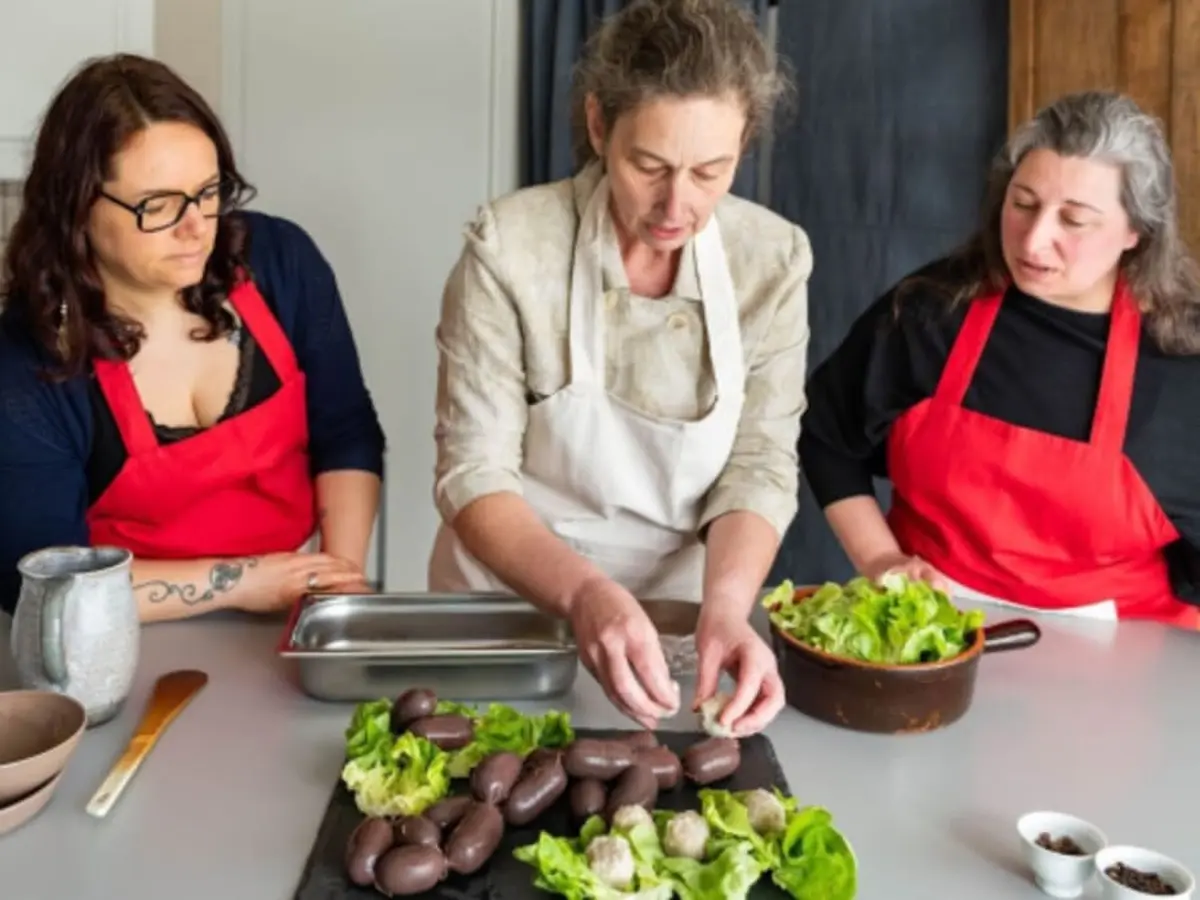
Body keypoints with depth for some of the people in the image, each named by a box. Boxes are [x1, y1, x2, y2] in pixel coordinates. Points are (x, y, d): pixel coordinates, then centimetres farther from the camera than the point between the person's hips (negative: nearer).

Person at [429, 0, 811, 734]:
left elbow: (760, 467, -7)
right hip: (513, 599, -1)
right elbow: (474, 474, -14)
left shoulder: (774, 258, -7)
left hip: (681, 605, 2)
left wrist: (723, 609, -24)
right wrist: (585, 593, -30)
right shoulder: (510, 246, -14)